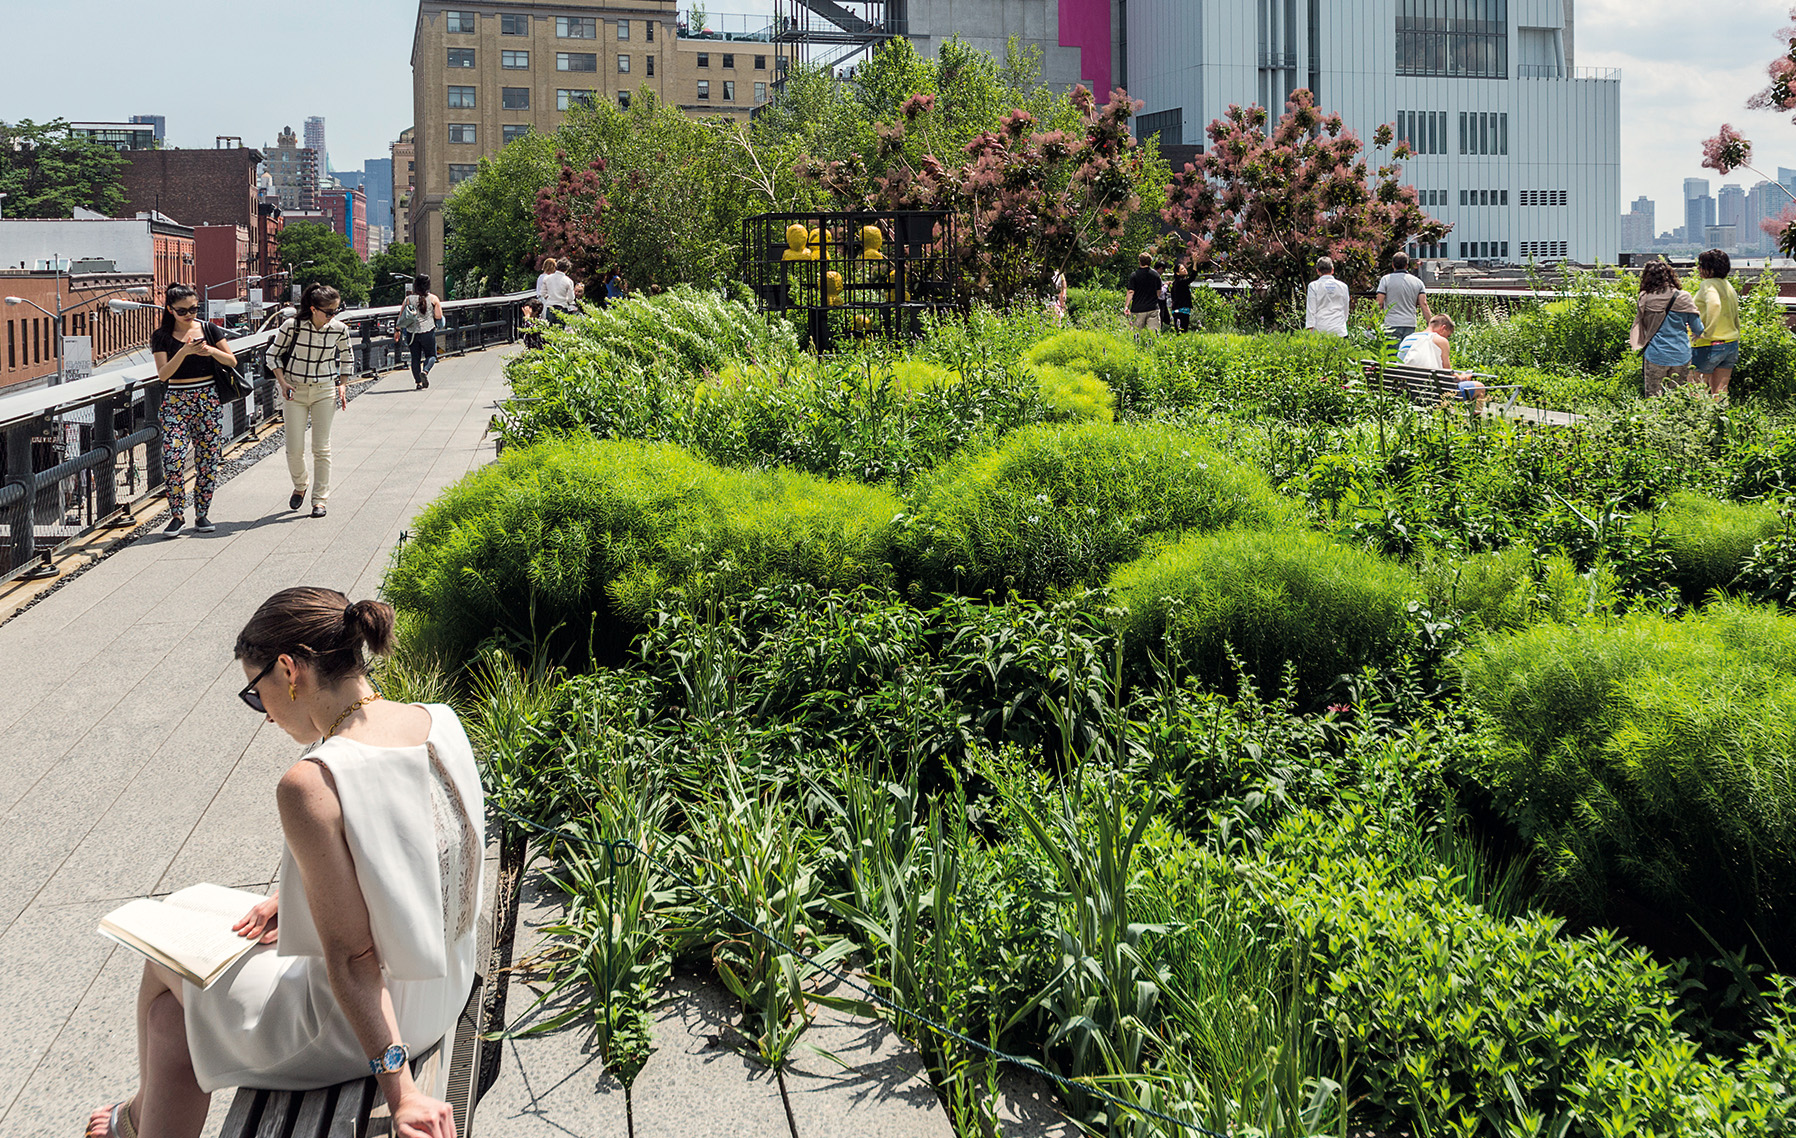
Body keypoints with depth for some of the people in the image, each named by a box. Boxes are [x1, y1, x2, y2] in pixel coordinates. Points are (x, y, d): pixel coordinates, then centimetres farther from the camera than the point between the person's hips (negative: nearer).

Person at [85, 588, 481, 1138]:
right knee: (173, 1009, 22)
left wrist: (397, 1087, -23)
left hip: (363, 1019, -7)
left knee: (166, 967, 22)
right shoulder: (439, 721, -5)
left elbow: (353, 959, -26)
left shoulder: (310, 785, -29)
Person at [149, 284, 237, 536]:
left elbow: (232, 362, 6)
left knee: (208, 459, 1)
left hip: (208, 399, 2)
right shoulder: (162, 336, 1)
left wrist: (212, 351, -13)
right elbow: (163, 374, -9)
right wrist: (184, 351, -22)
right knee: (173, 459, -14)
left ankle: (202, 514, 13)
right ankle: (177, 514, 0)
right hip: (176, 401, -2)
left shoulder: (208, 330, 7)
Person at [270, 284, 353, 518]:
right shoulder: (292, 326, -13)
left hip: (325, 391, 1)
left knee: (322, 448, 0)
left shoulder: (339, 329, -6)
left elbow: (347, 357, 12)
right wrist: (282, 382, -8)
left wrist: (343, 385, 3)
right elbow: (274, 353, 2)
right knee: (294, 448, 0)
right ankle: (299, 486, 28)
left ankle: (320, 499, 9)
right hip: (294, 391, -1)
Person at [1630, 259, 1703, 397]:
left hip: (1656, 356, -2)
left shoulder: (1645, 299, -6)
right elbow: (1697, 328, 1)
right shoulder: (1684, 298, -3)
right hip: (1681, 355, 2)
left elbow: (1640, 327, 2)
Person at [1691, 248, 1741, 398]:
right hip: (1731, 345, 8)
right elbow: (1736, 319, 20)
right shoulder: (1728, 286, 14)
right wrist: (1735, 347, 26)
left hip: (1708, 346, -8)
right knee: (1720, 391, 12)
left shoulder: (1708, 285, -13)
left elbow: (1714, 305, -34)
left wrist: (1706, 332, -26)